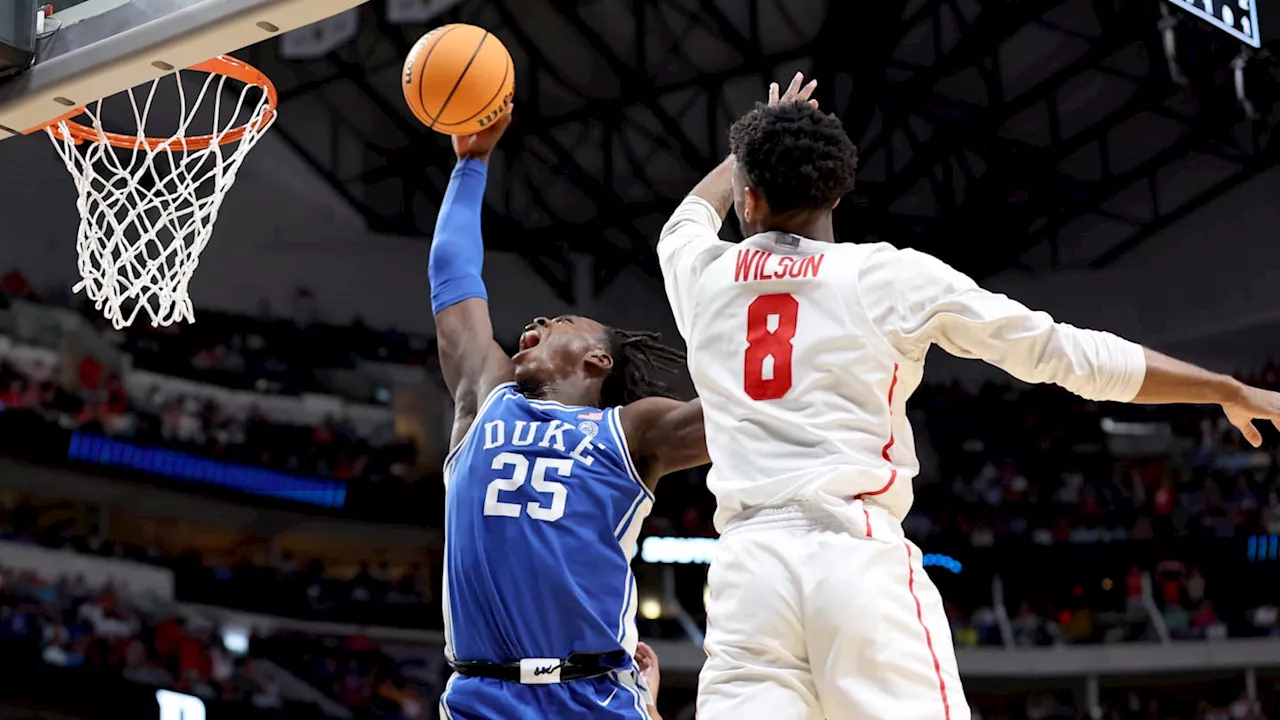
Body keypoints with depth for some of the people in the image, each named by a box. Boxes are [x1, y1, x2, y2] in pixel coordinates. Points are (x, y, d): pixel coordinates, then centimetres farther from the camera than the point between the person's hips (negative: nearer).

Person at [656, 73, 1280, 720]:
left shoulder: (702, 276, 15)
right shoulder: (892, 274, 8)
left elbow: (690, 217, 43)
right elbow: (1070, 353, 9)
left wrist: (755, 144, 60)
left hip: (748, 566, 2)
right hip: (859, 557, -2)